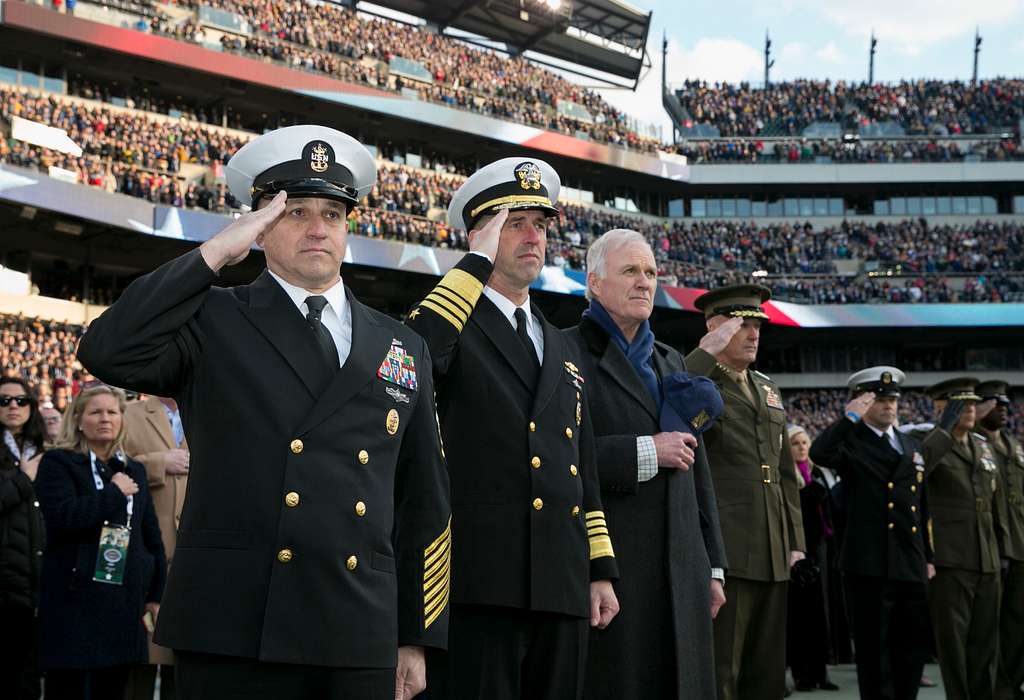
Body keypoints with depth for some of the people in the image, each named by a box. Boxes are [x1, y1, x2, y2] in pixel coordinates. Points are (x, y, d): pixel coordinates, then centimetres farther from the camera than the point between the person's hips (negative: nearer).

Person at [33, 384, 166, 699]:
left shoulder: (134, 470, 17)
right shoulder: (58, 463, 0)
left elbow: (152, 537, 20)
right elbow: (63, 517, -18)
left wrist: (156, 593, 14)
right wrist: (115, 492, -11)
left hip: (125, 603, 5)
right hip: (75, 602, -5)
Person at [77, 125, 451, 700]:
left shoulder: (404, 349, 14)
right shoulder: (212, 321, 5)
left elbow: (423, 506, 15)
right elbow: (107, 352, -15)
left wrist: (416, 639, 11)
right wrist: (215, 254, -10)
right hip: (234, 635, -3)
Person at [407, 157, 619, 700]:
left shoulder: (562, 348, 22)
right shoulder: (453, 326, 1)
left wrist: (600, 571, 15)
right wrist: (478, 262, -15)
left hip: (563, 588, 7)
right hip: (481, 584, -6)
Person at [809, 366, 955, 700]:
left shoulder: (914, 445, 17)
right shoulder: (851, 442, -2)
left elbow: (923, 508, 20)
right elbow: (818, 453, -26)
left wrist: (928, 557, 17)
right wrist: (850, 418, -19)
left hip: (911, 564, 6)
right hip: (869, 563, -6)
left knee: (915, 642, 10)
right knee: (874, 647, 0)